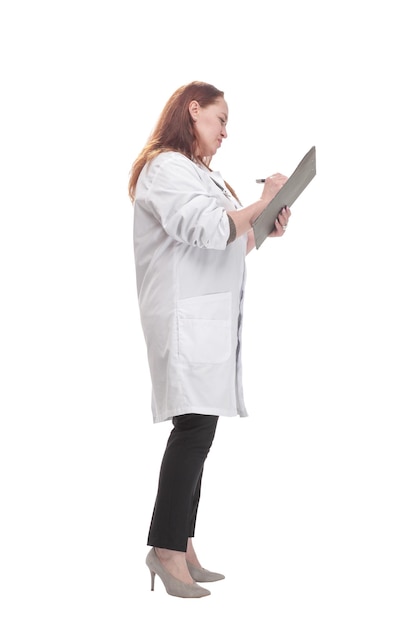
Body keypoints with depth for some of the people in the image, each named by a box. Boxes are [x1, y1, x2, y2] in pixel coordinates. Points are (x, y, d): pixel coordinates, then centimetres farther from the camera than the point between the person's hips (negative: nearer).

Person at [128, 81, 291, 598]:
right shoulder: (166, 167, -6)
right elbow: (208, 229, -19)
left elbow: (226, 252, 28)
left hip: (212, 318, 10)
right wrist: (262, 203, -8)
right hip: (186, 317, -9)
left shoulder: (198, 173, 25)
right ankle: (166, 548, -11)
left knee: (196, 432, 5)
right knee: (194, 428, -15)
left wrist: (265, 231, 15)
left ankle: (182, 549, 7)